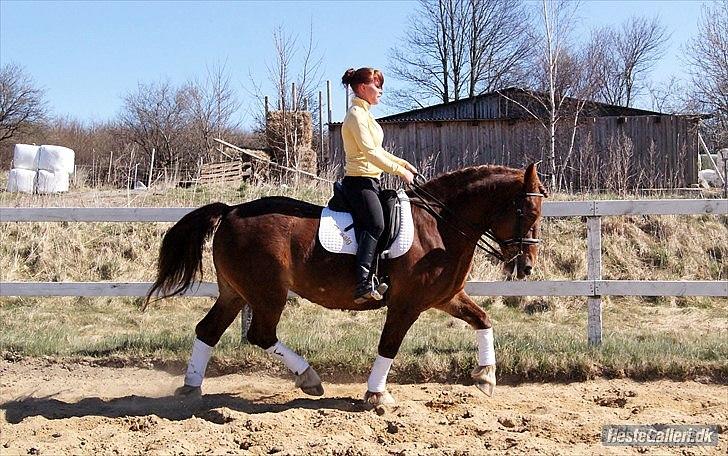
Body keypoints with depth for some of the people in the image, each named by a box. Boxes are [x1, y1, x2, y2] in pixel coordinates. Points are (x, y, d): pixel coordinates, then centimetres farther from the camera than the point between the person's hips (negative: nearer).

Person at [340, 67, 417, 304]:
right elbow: (370, 152, -19)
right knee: (376, 224, -28)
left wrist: (403, 163, 21)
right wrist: (400, 171, -16)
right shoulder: (356, 115, -11)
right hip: (360, 181, -11)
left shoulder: (364, 114, 22)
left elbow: (377, 151, 28)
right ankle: (363, 283, -37)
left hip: (369, 181, 11)